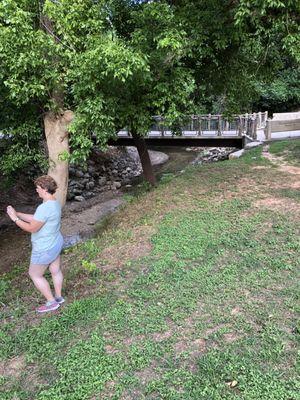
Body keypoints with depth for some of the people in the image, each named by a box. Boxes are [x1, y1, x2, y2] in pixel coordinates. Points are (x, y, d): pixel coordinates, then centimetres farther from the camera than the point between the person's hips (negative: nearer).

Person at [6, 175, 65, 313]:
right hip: (55, 244, 9)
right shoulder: (54, 203, 0)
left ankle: (52, 302, 23)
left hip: (45, 249, -9)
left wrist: (15, 218, -15)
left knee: (35, 275, 12)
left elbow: (32, 228, -26)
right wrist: (16, 213, 3)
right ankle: (58, 297, 41)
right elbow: (35, 219, 7)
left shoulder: (44, 208, -32)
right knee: (55, 271, 23)